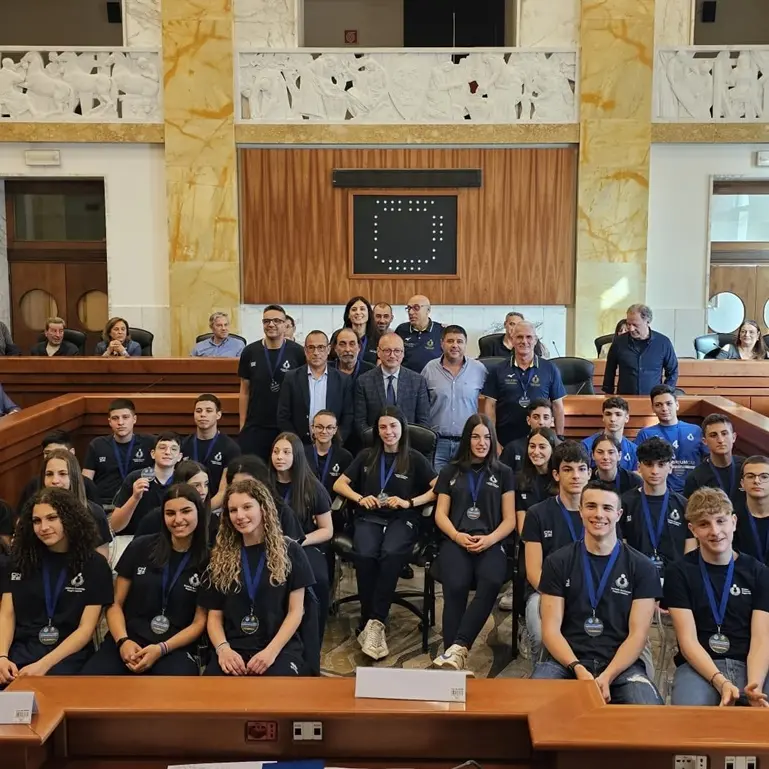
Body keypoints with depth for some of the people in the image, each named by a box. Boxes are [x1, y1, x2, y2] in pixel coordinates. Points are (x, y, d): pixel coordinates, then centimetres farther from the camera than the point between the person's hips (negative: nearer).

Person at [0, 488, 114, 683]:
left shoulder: (95, 565, 1)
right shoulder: (19, 560, 10)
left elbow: (86, 628, -4)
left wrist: (44, 664, -16)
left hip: (68, 653, -3)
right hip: (21, 649, 3)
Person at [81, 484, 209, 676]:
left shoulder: (208, 561, 2)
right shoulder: (140, 547, 7)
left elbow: (200, 622, 3)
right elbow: (115, 603, 9)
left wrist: (162, 649, -13)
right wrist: (123, 641, -9)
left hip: (175, 648, -1)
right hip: (128, 642, 2)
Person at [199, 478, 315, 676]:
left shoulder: (290, 552, 6)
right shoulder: (220, 558, 13)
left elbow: (295, 611, 2)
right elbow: (215, 615, 11)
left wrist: (271, 651, -13)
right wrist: (223, 648, -9)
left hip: (281, 647, -2)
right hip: (233, 649, 2)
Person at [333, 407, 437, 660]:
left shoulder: (415, 458, 10)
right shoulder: (366, 456, 17)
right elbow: (339, 484, 18)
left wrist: (409, 502, -9)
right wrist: (360, 498, -1)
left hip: (402, 519, -2)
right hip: (369, 518, 2)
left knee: (391, 554, -36)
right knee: (365, 555, -33)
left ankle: (375, 622, -30)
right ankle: (370, 622, -23)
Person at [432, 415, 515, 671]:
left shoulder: (503, 473, 16)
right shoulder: (451, 471, 18)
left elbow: (509, 519, 10)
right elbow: (440, 514, 12)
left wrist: (490, 539, -10)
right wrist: (457, 536, -9)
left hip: (491, 543, 0)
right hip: (456, 541, 1)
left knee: (491, 582, -35)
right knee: (455, 586, -32)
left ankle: (458, 648, -37)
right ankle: (454, 651, -31)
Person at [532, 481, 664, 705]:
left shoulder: (641, 568, 5)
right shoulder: (557, 562, 6)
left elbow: (638, 634, 0)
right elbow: (551, 630, 2)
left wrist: (607, 676, -15)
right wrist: (578, 669, -16)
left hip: (621, 665, 0)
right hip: (567, 662, 0)